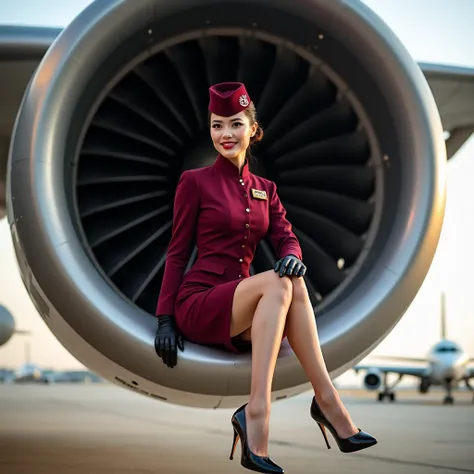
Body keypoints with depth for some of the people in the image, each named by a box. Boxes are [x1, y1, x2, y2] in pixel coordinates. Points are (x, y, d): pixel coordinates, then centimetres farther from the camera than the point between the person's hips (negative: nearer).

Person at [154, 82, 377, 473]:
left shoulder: (265, 189, 18)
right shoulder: (195, 182, 1)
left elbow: (286, 237, 6)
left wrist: (292, 256, -20)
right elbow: (177, 253, 0)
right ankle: (326, 401, -36)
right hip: (198, 302, -5)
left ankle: (256, 412, -35)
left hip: (243, 304, 5)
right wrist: (165, 319, -8)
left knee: (292, 283, -29)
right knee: (279, 283, -32)